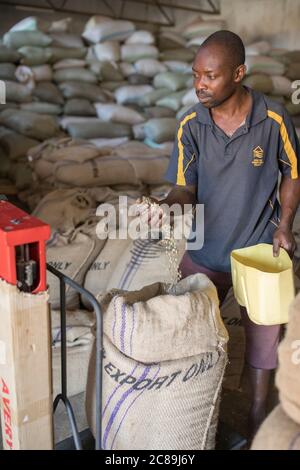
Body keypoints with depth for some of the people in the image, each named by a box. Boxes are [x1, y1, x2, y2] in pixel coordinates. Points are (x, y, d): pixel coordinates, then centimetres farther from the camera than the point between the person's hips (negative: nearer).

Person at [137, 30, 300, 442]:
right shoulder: (190, 125, -11)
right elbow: (185, 189, -10)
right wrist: (167, 206, -32)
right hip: (205, 250, 2)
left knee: (262, 337, 13)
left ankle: (258, 416, 38)